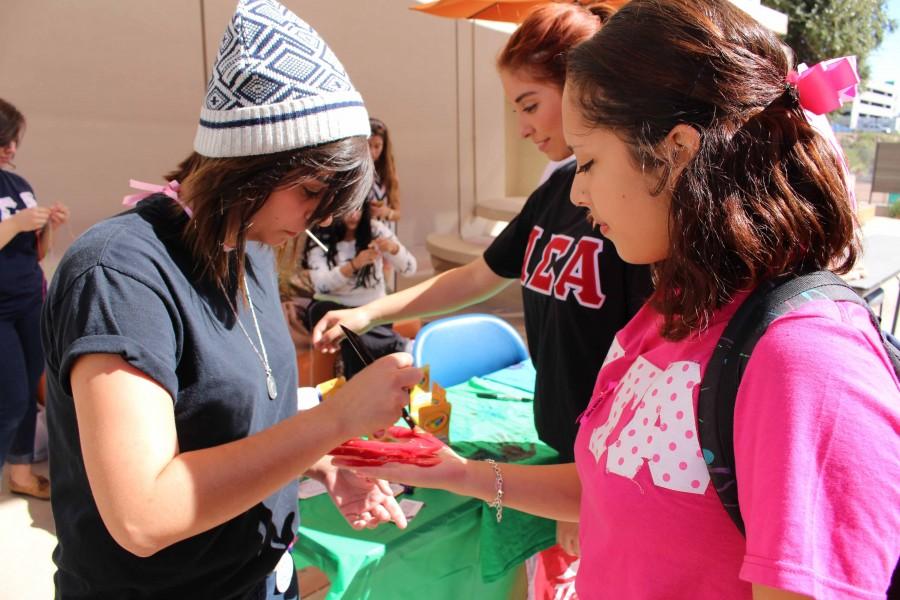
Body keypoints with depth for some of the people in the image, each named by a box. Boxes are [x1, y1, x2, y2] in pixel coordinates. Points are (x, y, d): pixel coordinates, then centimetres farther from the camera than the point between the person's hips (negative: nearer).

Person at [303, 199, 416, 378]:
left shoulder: (375, 229, 0)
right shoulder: (320, 238, -4)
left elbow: (410, 269, -2)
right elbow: (321, 285, -15)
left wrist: (393, 248, -24)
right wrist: (354, 265, -30)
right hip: (333, 308, 0)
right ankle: (401, 346, -35)